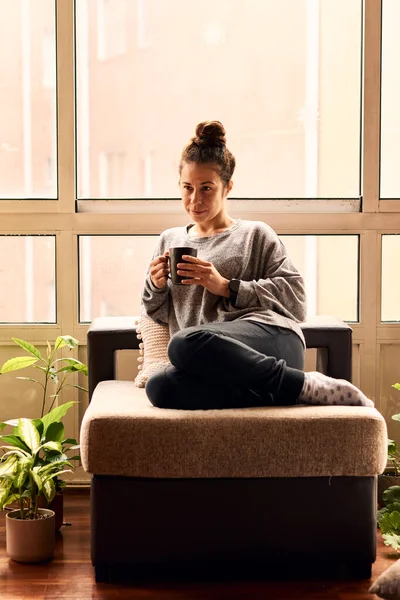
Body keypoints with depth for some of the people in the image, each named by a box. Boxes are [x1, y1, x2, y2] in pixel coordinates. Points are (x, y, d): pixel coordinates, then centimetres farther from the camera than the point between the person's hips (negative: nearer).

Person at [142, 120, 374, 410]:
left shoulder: (256, 235, 17)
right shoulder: (170, 240, 30)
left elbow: (295, 295, 4)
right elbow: (158, 313, 31)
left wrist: (226, 287, -4)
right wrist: (156, 286, 9)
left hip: (272, 336, -4)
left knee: (185, 343, -38)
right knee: (159, 387, -34)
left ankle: (310, 386, -22)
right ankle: (305, 389, -30)